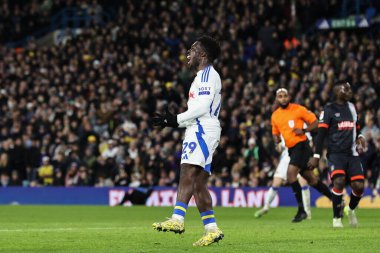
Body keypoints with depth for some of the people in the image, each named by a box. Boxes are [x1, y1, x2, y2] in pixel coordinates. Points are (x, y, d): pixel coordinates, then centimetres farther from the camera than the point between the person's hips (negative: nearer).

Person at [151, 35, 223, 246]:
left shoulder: (208, 74, -4)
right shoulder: (202, 76, 27)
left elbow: (203, 106, -16)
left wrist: (177, 120, -16)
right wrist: (173, 121, 17)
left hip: (203, 130, -11)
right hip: (199, 131, 11)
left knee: (187, 173, -24)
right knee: (198, 183, 5)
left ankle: (177, 219, -38)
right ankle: (212, 229, 3)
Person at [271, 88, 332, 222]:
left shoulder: (298, 109, -6)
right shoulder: (275, 115, 13)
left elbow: (315, 122, -2)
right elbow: (275, 133, 25)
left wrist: (303, 130, -18)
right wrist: (277, 140, 2)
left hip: (301, 145, -7)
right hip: (291, 149, 7)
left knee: (291, 173, -20)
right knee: (311, 178, 10)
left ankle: (301, 210, -16)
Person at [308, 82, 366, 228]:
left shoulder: (351, 107, 17)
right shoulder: (329, 110, -1)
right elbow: (321, 134, -4)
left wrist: (360, 138, 4)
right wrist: (316, 156, -10)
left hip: (352, 154, 5)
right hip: (336, 153, -5)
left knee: (359, 185, -7)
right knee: (339, 181, -25)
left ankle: (351, 209, 24)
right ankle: (336, 218, -11)